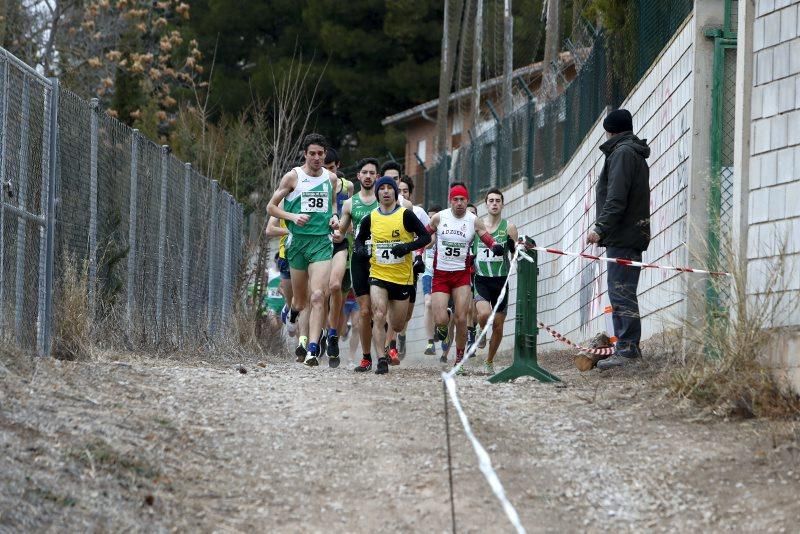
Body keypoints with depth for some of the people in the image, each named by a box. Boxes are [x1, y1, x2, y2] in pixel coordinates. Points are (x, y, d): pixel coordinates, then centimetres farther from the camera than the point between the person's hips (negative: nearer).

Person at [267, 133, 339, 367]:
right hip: (298, 242, -1)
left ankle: (313, 349, -20)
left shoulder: (330, 177, 8)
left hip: (322, 242, 1)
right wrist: (293, 216, -12)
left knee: (318, 296, -16)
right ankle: (293, 313, 50)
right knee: (300, 299, 11)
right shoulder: (293, 177, -1)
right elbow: (271, 206, 4)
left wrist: (334, 216, 7)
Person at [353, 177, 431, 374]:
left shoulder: (406, 215, -5)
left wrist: (407, 247, -21)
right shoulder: (370, 219, 3)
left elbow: (425, 237, -4)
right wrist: (360, 249, -6)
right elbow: (360, 239, 18)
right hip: (378, 275, 1)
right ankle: (382, 360, -16)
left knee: (397, 326, 9)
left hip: (402, 277, -1)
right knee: (379, 317, -20)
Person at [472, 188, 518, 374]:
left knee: (498, 326, 6)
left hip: (500, 280, 1)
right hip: (480, 279, -1)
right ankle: (482, 333, 6)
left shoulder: (508, 228, 2)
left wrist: (516, 249, -18)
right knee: (484, 313, -28)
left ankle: (490, 362, 25)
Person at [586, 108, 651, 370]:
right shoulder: (637, 154, 24)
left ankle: (627, 348, -18)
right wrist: (604, 230, 18)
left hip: (622, 237, -10)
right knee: (623, 292, 11)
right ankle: (627, 347, 11)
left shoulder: (622, 152, -8)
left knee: (621, 292, -13)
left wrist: (601, 228, -22)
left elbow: (616, 198, -19)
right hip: (634, 234, 10)